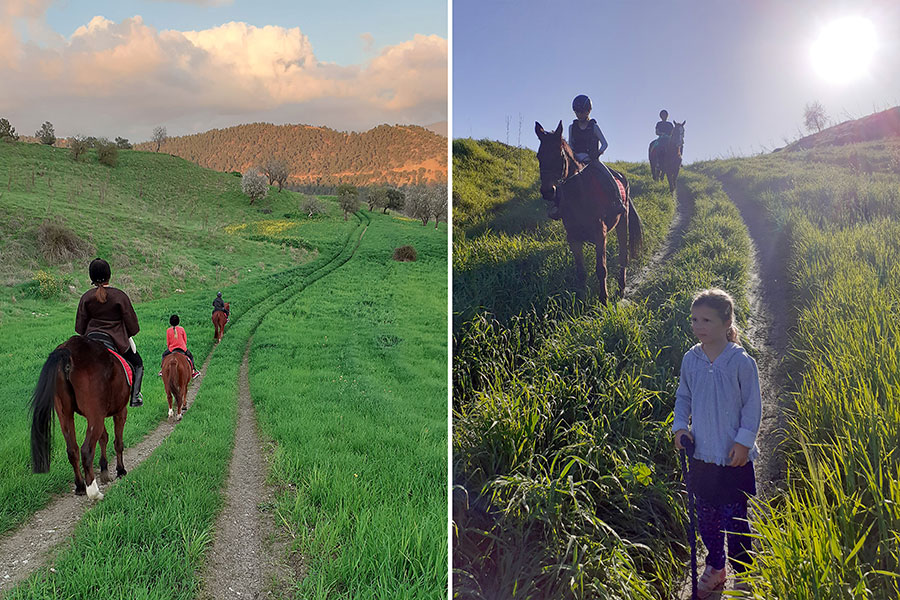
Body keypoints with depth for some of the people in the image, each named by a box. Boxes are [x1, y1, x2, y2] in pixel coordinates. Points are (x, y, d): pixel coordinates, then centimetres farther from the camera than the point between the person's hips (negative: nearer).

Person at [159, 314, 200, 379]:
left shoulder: (168, 330, -8)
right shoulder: (181, 329, -10)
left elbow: (167, 342, 0)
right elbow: (185, 340, -1)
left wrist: (168, 347, 18)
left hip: (171, 349, 1)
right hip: (182, 348, -1)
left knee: (164, 355, 28)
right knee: (190, 356, 21)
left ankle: (163, 370, 23)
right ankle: (193, 370, 13)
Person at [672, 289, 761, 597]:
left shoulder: (741, 362, -14)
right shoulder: (690, 359, -1)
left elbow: (752, 406, -7)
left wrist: (744, 440, -12)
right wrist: (680, 425, -2)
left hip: (734, 456, -4)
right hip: (701, 453, 4)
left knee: (735, 519, 5)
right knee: (706, 515, 16)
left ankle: (743, 574, 27)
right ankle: (715, 568, 36)